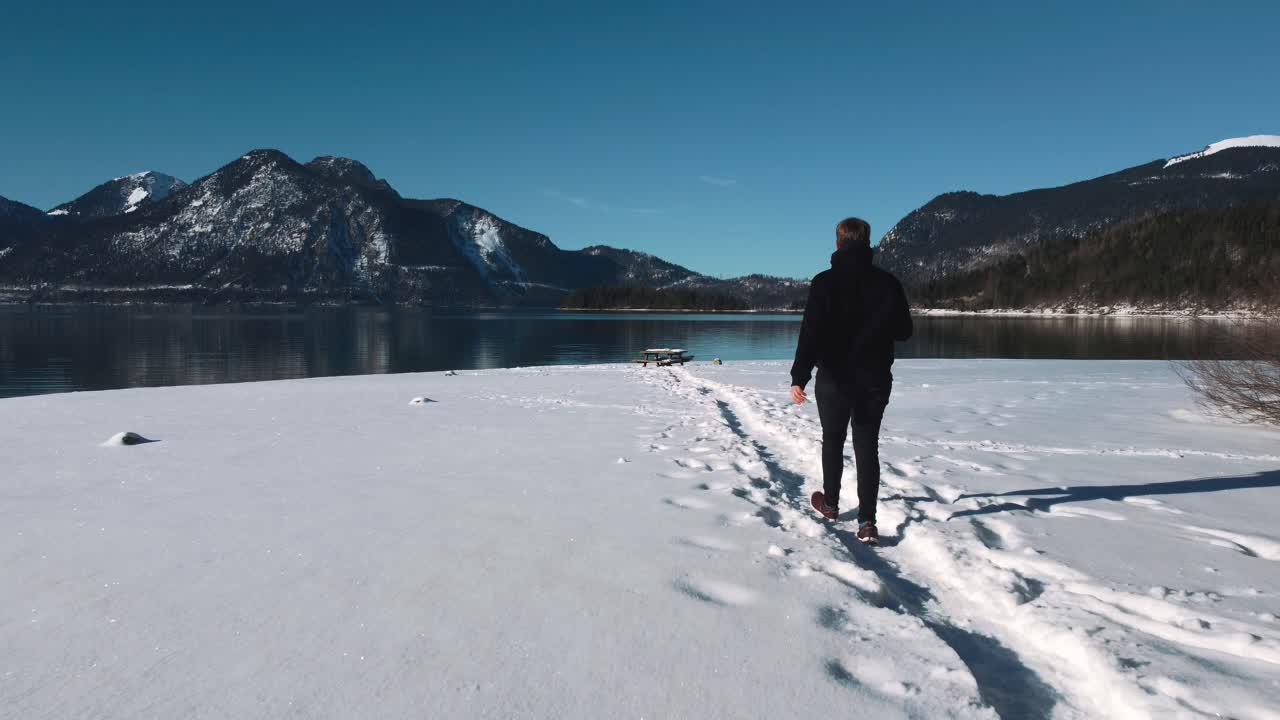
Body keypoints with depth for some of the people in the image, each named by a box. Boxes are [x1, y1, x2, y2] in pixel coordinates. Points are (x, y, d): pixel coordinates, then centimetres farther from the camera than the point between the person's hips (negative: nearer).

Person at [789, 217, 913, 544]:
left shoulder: (825, 282, -11)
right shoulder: (887, 282, -2)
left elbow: (811, 332, -20)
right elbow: (904, 331, 5)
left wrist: (799, 376, -24)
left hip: (835, 379, -2)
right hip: (875, 379, 2)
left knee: (833, 440, 17)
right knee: (868, 446, 6)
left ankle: (831, 503, 33)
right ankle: (867, 521, -1)